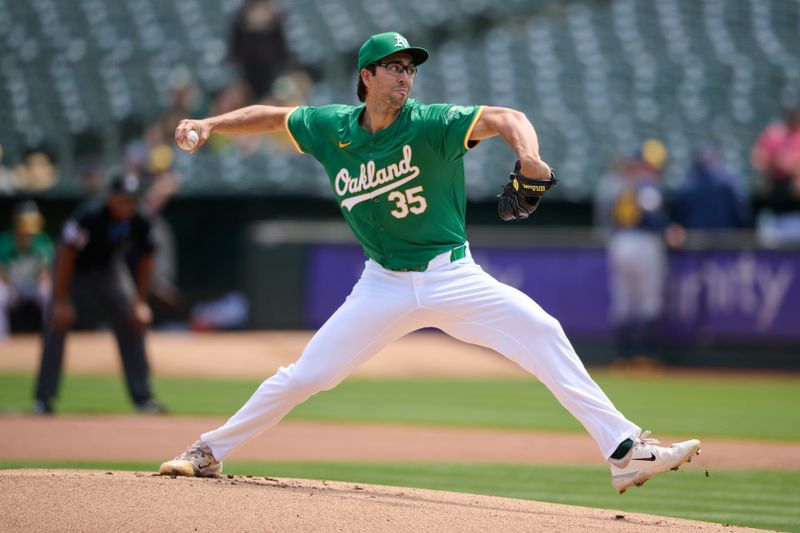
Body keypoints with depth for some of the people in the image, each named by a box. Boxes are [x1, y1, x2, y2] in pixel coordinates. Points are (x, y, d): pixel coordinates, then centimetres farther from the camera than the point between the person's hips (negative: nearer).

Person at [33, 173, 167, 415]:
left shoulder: (139, 222, -19)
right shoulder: (89, 217, -33)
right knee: (56, 326, -12)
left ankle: (142, 397, 5)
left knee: (133, 325, -2)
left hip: (110, 268, 4)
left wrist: (140, 302, -5)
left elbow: (145, 259, -3)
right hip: (76, 270, -4)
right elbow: (66, 256, -28)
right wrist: (61, 301, -27)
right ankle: (43, 398, -5)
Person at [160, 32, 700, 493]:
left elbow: (505, 118, -27)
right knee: (304, 376, -1)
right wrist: (210, 125, 3)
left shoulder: (431, 124, -13)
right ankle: (210, 452, 18)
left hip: (452, 278, -2)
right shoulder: (331, 128, -1)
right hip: (385, 286, 2)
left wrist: (529, 159, -47)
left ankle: (625, 451, -23)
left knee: (541, 331, -22)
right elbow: (273, 116, 16)